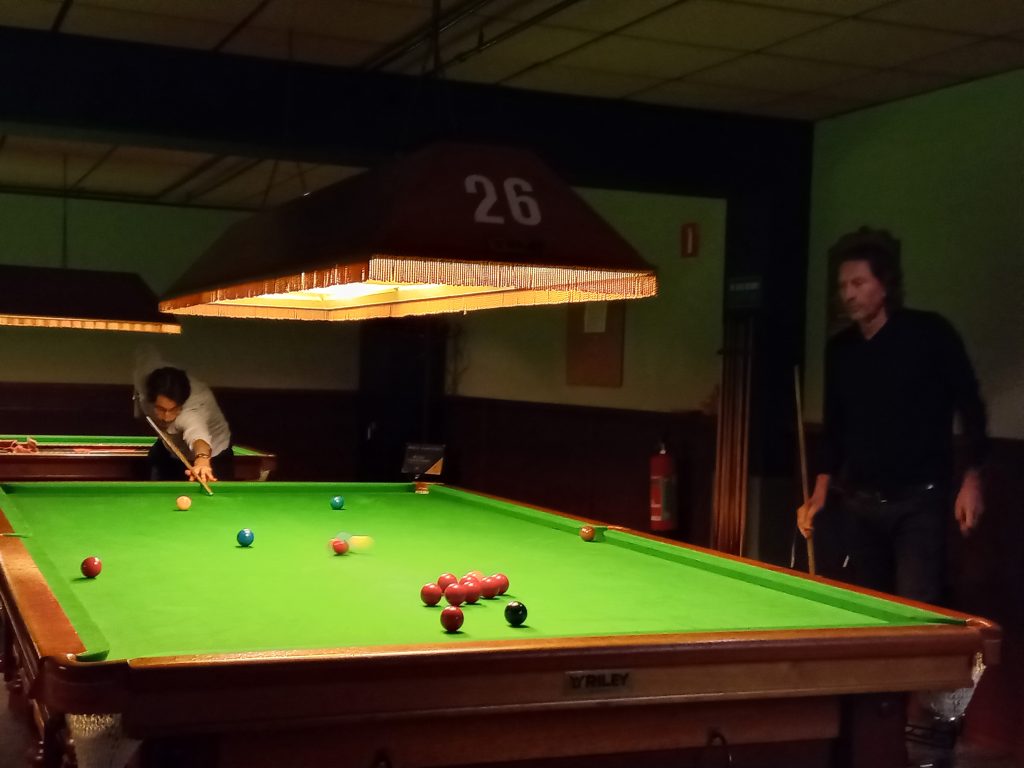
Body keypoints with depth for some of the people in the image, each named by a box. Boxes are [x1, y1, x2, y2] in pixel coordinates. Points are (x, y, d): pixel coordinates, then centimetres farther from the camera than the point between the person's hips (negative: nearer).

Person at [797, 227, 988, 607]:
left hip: (919, 500, -5)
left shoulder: (929, 333, -9)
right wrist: (821, 490, 6)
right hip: (858, 503, 5)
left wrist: (971, 479, -10)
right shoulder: (839, 349, 6)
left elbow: (970, 406, -4)